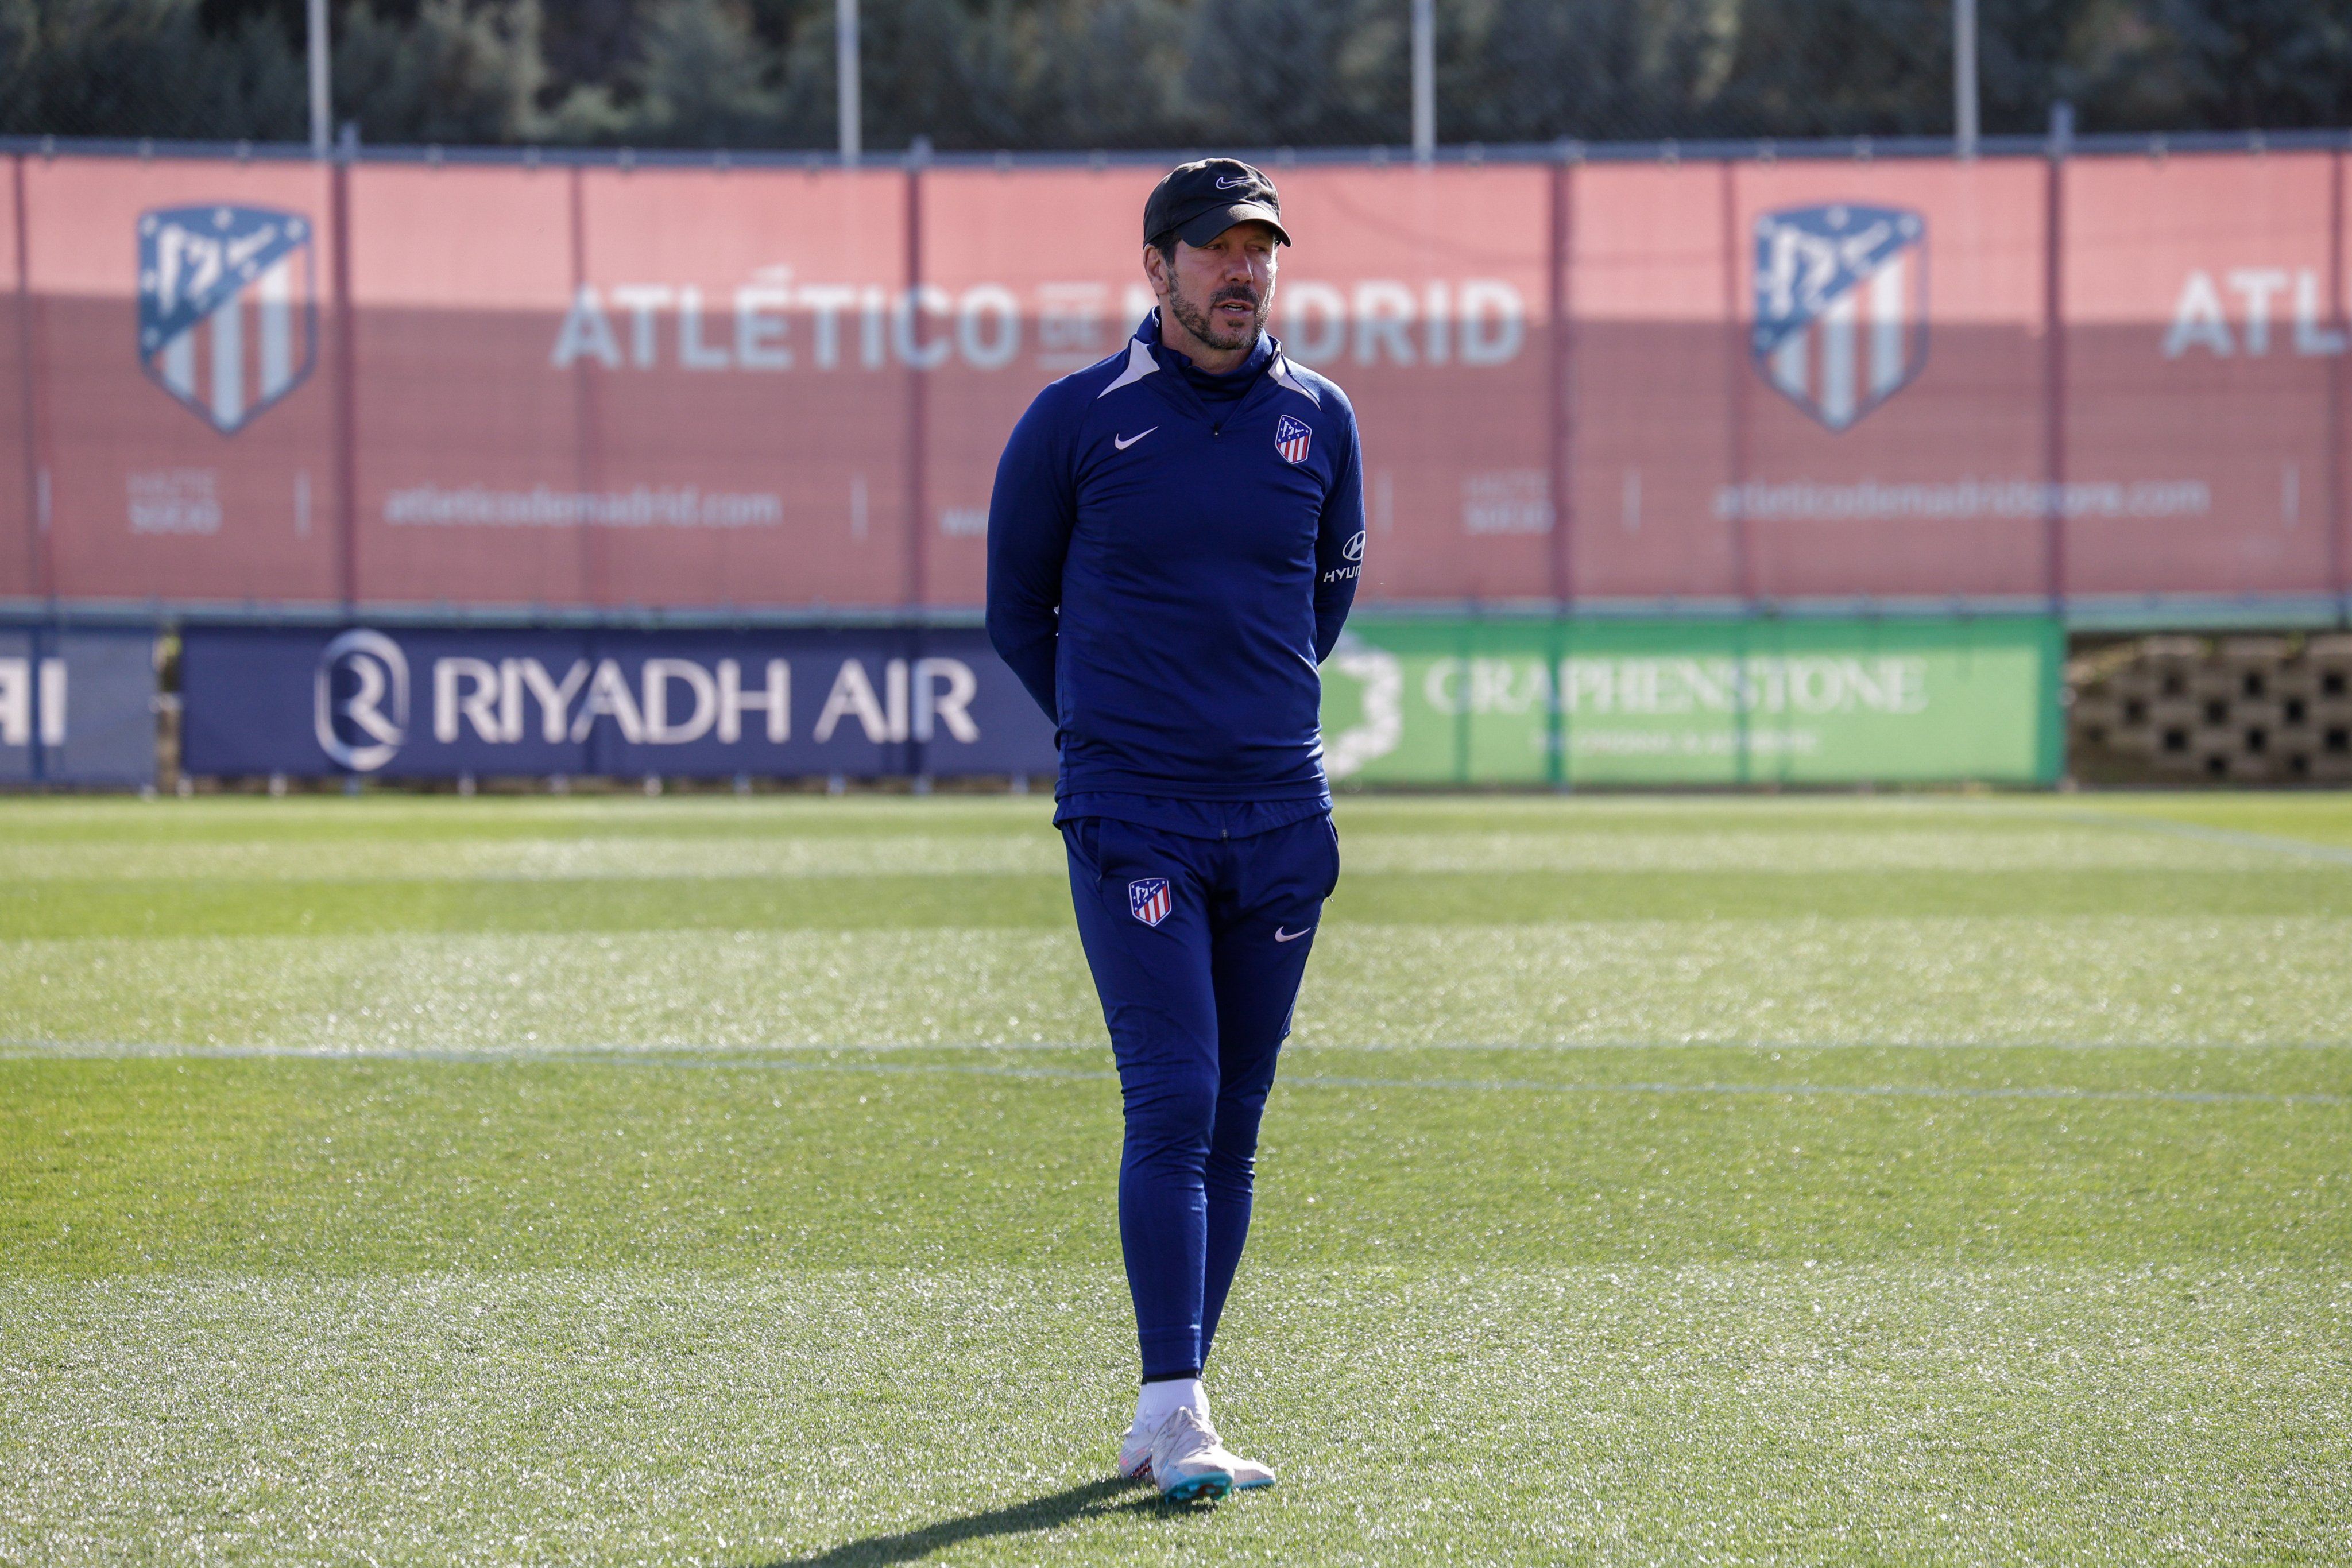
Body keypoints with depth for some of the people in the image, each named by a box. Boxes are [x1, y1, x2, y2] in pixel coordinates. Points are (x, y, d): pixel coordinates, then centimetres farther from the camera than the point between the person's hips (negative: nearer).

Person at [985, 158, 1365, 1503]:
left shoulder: (1320, 420, 7)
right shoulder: (1076, 421, -2)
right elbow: (1017, 606, 11)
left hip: (1281, 812, 4)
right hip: (1132, 821, -4)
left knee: (1233, 1125, 6)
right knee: (1172, 1103, -15)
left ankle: (1170, 1424, 13)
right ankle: (1175, 1412, -18)